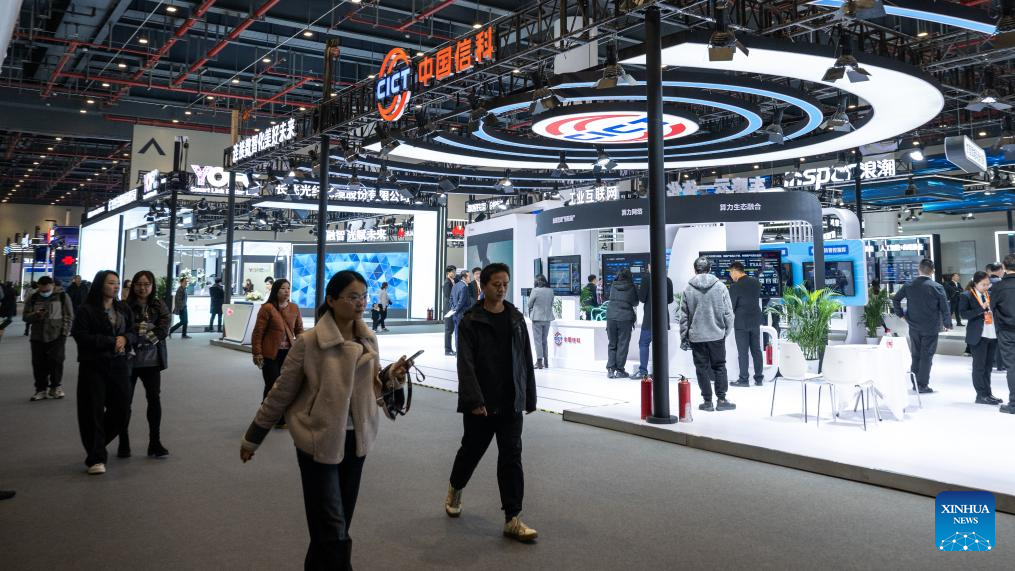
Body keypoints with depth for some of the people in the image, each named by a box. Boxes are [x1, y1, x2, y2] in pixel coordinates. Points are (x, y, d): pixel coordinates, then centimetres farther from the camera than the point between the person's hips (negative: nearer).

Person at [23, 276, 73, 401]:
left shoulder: (62, 296, 0)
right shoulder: (33, 299, 7)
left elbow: (69, 316, 2)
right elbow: (26, 317, 6)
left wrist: (65, 332, -6)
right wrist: (36, 314, -16)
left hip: (57, 336, -3)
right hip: (38, 337, 3)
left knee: (56, 360, -8)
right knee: (39, 364, 4)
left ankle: (56, 386, 11)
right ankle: (41, 390, 14)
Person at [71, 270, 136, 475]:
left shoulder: (124, 309, 10)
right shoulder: (87, 310, -5)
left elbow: (133, 333, 12)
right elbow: (81, 336, -13)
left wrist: (124, 339, -11)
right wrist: (111, 342, -16)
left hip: (119, 365, 5)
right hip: (93, 366, -5)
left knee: (120, 410, 6)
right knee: (93, 411, -3)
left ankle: (94, 445, 30)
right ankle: (95, 458, 5)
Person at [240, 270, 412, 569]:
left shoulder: (369, 340, 0)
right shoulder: (309, 341, -16)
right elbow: (281, 392, -6)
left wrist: (390, 375, -10)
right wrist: (253, 437, 2)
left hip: (355, 439, 5)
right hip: (318, 440, -5)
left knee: (340, 522, 18)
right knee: (332, 530, -1)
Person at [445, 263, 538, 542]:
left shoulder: (516, 318, 6)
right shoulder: (471, 321, -7)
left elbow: (526, 359, 9)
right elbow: (466, 364, -14)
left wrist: (529, 397, 8)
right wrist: (474, 400, -23)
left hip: (511, 403, 3)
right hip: (480, 403, -3)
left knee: (511, 457, -1)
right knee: (471, 450, 15)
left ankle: (512, 519, 4)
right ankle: (455, 489, 44)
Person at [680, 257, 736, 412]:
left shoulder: (688, 289, -4)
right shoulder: (720, 286, -4)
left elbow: (684, 316, -1)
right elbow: (728, 312, -2)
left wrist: (684, 337, 7)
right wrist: (727, 331, 11)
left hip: (696, 336, 0)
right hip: (717, 335, 0)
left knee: (702, 368, 7)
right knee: (719, 366, 12)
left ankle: (707, 401, 11)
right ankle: (721, 400, 12)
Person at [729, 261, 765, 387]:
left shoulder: (735, 286, -17)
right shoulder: (756, 281, 1)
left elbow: (731, 306, -12)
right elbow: (757, 298, 11)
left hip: (741, 322, -6)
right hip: (755, 320, 6)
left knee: (743, 352, 2)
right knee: (756, 350, 12)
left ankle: (744, 379, 7)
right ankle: (759, 378, 17)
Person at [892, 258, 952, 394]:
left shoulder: (909, 285, 0)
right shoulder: (937, 287, -10)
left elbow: (895, 299, 0)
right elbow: (945, 308, -9)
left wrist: (901, 314, 9)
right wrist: (947, 324, 3)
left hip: (914, 327, 4)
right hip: (930, 328, -3)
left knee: (916, 355, 14)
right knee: (927, 356, 3)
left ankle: (915, 383, 20)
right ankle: (923, 385, 4)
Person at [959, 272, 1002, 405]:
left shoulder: (990, 294, 13)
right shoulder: (966, 296, -6)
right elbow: (963, 313, -14)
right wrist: (981, 308, -20)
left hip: (992, 335, 6)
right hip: (978, 336, -6)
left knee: (988, 366, 11)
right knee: (979, 366, 0)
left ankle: (988, 393, 19)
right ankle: (982, 395, 6)